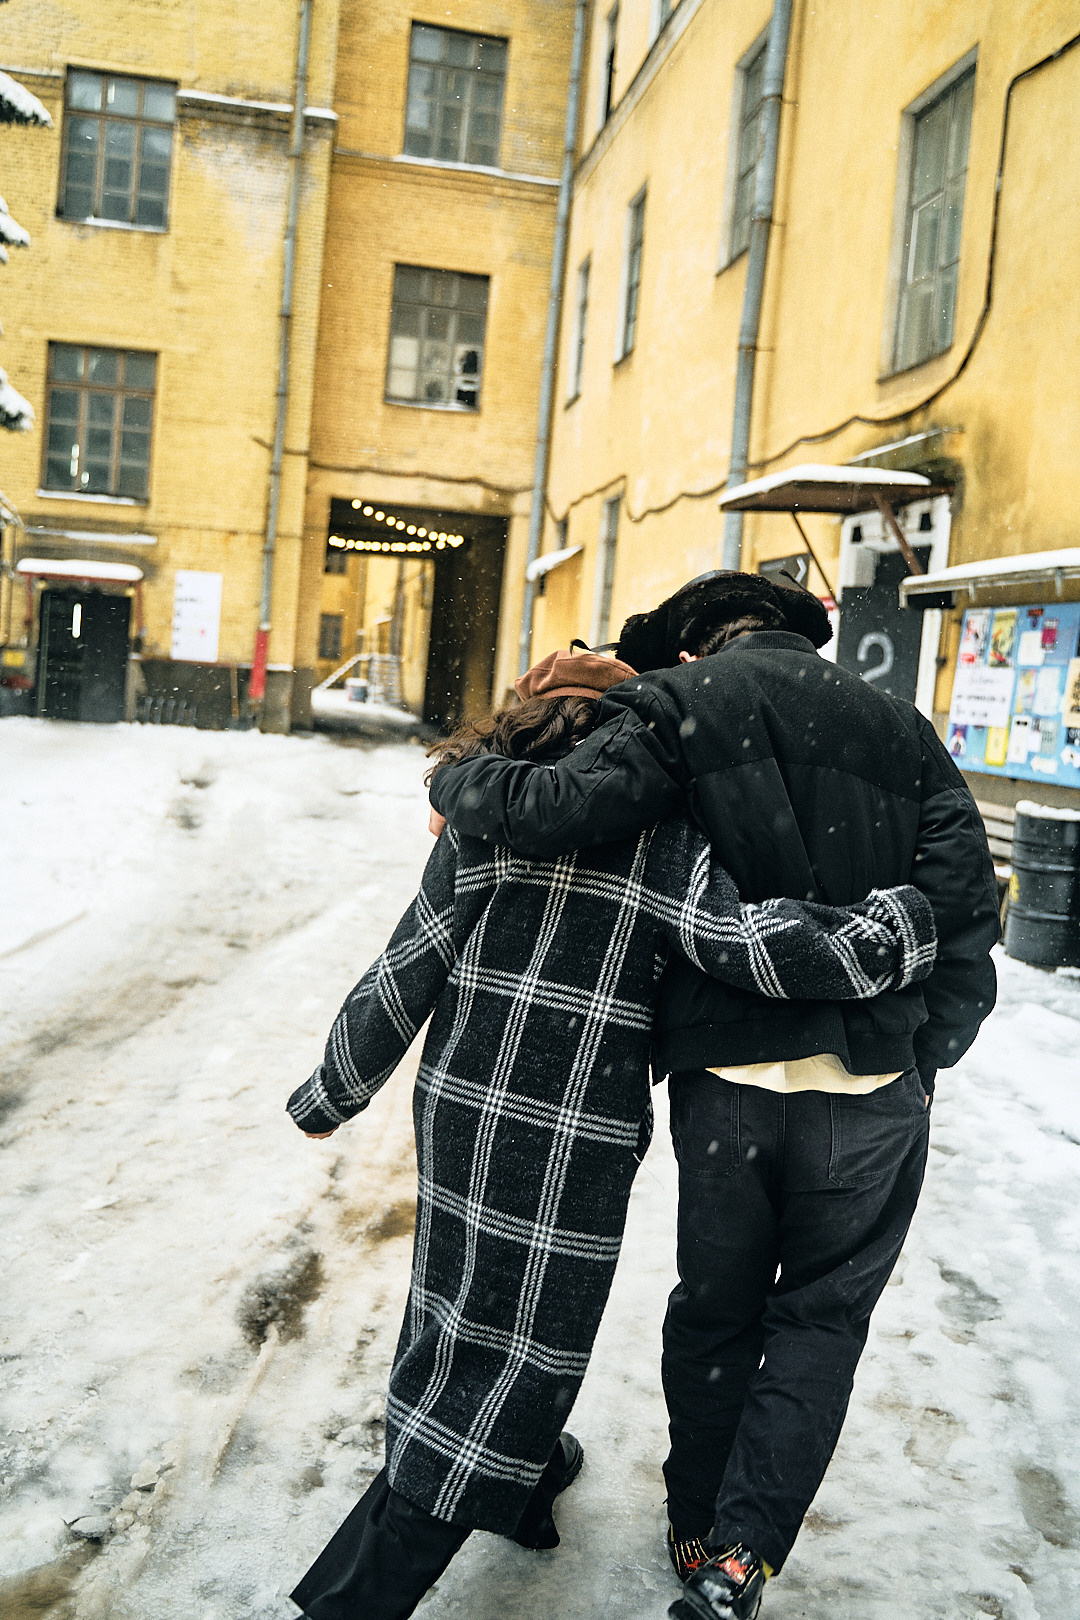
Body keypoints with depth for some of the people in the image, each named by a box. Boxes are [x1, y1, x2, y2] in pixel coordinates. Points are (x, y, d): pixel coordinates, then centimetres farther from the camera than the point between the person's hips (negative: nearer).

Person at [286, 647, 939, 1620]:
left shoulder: (480, 828, -1)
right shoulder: (662, 837, -11)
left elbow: (399, 985, 0)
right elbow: (759, 946, -23)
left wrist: (330, 1096, 13)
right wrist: (928, 918, -10)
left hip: (461, 1112, 5)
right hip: (570, 1141, -5)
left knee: (474, 1301, 25)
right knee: (515, 1347, 8)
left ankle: (528, 1472, 51)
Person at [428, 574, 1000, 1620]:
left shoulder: (680, 701, -2)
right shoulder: (899, 727, 9)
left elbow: (560, 812, -19)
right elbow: (964, 900, 3)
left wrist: (457, 785, 0)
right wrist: (922, 1052, 10)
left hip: (727, 1078, -1)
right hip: (877, 1087, 2)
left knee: (714, 1309, 20)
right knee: (819, 1320, 18)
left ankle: (698, 1532, 36)